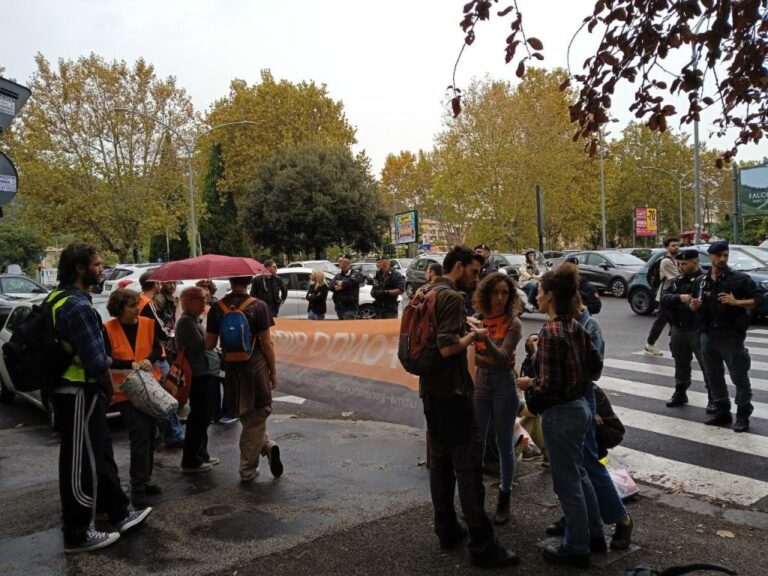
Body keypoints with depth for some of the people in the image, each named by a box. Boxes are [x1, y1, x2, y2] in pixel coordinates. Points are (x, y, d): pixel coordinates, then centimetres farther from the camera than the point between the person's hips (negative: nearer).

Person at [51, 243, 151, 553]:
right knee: (82, 463, 2)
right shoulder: (78, 306, -22)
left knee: (101, 454, 18)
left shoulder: (59, 298, 10)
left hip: (71, 389, 10)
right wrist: (109, 389, -6)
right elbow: (97, 361, -24)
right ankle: (78, 533, 15)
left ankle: (119, 512, 31)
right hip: (79, 393, -10)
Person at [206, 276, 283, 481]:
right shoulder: (258, 306, -10)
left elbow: (209, 345, 2)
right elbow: (266, 343, -9)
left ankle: (267, 446, 3)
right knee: (255, 419, 10)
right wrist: (273, 372, 0)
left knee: (248, 418, 18)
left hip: (232, 370, 2)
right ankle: (247, 470, 14)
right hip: (256, 367, -2)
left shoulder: (217, 308, -1)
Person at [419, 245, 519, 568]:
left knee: (440, 460, 14)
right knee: (468, 465, -5)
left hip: (431, 389, 10)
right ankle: (482, 545, 1)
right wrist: (473, 335, -11)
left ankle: (447, 531, 24)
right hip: (451, 391, -10)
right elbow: (447, 348, -27)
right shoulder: (452, 297, -17)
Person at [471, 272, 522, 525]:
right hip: (480, 385, 3)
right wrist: (493, 361, -18)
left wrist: (485, 338, -35)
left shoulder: (513, 323, -9)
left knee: (504, 444, 7)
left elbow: (502, 357, -21)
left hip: (504, 386, -3)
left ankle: (504, 498, 23)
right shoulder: (477, 319, -1)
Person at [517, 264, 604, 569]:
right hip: (580, 406, 9)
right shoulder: (575, 326, 2)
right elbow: (595, 366, 12)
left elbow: (548, 386, -25)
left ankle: (576, 549, 24)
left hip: (561, 414, -9)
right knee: (578, 474, 24)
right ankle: (594, 534, 39)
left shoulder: (550, 331, -23)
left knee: (567, 483, 8)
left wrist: (527, 384, -7)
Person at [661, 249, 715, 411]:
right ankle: (680, 393, 31)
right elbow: (664, 298, -1)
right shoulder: (677, 281, 11)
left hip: (698, 330, -7)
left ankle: (713, 398, 6)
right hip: (678, 330, 7)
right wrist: (680, 298, -20)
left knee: (707, 365, -2)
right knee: (681, 363, 18)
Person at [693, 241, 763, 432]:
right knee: (714, 376, 12)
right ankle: (722, 411, 23)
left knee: (739, 377, 1)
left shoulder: (740, 278, -5)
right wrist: (694, 306, 0)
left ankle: (743, 415, 10)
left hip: (731, 336, -5)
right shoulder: (703, 281, 12)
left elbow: (760, 300, -9)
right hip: (708, 336, 6)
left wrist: (737, 302, -23)